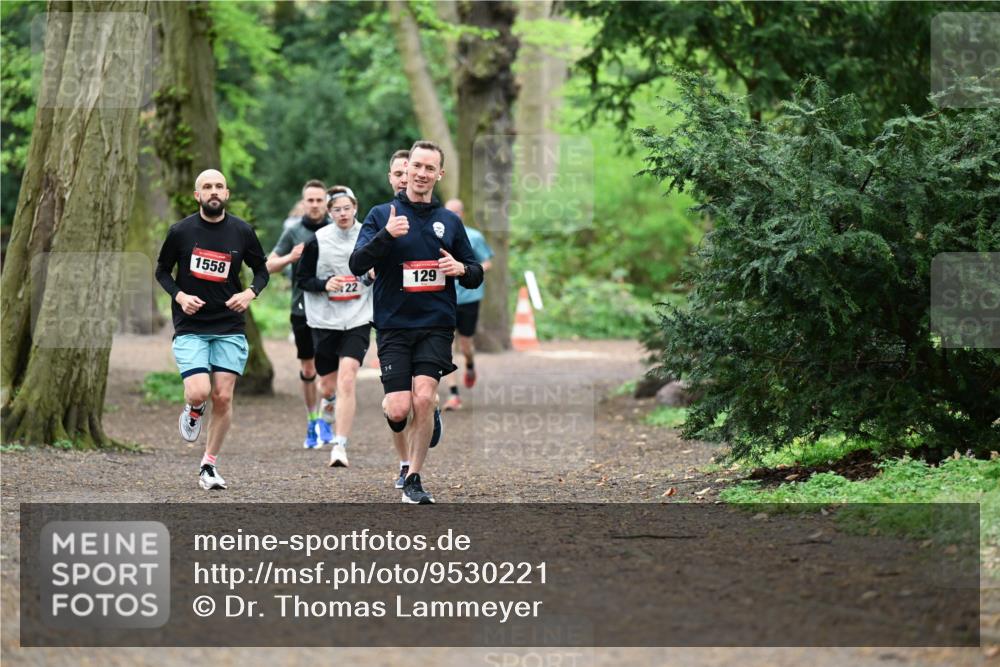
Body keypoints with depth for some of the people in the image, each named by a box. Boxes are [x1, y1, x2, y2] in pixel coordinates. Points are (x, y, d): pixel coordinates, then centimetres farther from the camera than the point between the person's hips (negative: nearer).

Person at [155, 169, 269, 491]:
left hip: (229, 328, 2)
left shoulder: (242, 232, 0)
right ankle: (193, 411, 21)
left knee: (223, 397, -2)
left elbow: (261, 269, 13)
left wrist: (250, 293, -7)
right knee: (199, 392, -18)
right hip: (190, 328, -2)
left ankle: (210, 464, 13)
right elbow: (162, 270, 8)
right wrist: (179, 296, -10)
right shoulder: (181, 231, -3)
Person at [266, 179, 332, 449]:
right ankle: (312, 423, 21)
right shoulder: (293, 232, 3)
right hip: (302, 308, 1)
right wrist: (290, 257, -14)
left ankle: (326, 420, 4)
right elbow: (269, 265, 4)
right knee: (307, 368, 9)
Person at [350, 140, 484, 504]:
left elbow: (476, 275, 18)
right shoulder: (382, 215, 4)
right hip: (394, 326, -1)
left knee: (424, 397, -16)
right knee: (399, 409, -10)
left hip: (436, 326, 1)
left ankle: (414, 480, -1)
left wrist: (461, 269, -5)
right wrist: (386, 235, -22)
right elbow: (357, 265, -7)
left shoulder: (450, 222, 12)